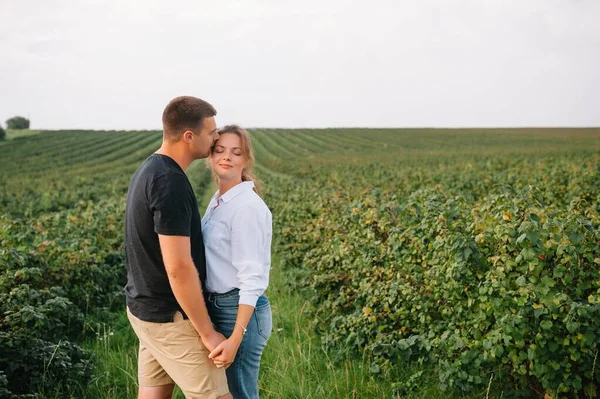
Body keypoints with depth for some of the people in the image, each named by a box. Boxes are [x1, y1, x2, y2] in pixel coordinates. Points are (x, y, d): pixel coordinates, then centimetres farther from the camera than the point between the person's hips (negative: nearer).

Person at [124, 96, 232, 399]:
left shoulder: (148, 170, 7)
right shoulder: (170, 183, -24)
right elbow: (178, 268, -26)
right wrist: (207, 332, -18)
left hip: (146, 306, 9)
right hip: (169, 317, -9)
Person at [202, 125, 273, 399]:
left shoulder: (248, 207, -18)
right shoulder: (218, 201, 9)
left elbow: (252, 278, -22)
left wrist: (236, 337, -28)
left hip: (240, 312, -9)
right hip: (217, 308, 9)